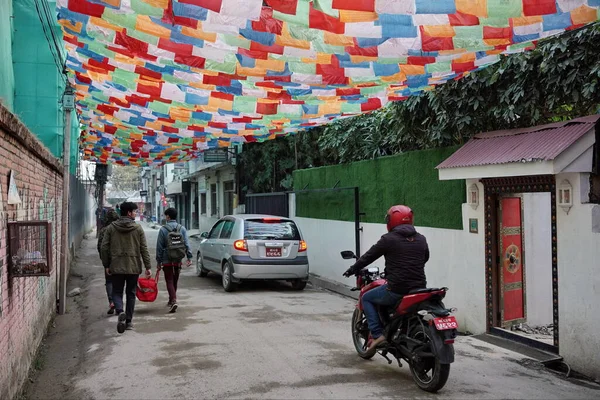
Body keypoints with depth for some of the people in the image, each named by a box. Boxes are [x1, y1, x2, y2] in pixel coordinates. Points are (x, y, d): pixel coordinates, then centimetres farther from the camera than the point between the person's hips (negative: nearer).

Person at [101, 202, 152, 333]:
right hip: (134, 267, 0)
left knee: (117, 292, 10)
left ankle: (120, 312, -18)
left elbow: (104, 248, 1)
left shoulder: (111, 228, 1)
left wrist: (106, 265, 9)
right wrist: (148, 266, 1)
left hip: (116, 267, 1)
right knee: (131, 293, 12)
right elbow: (144, 249, -3)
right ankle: (129, 321, 14)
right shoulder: (138, 228, -3)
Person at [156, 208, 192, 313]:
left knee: (169, 281, -2)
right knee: (175, 281, 16)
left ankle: (174, 300, -19)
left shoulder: (163, 230, -7)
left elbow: (159, 247, -5)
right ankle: (171, 301, 29)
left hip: (167, 261, -4)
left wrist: (159, 261, 1)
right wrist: (189, 257, -1)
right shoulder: (182, 229, 2)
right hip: (178, 260, 4)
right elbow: (187, 244, -2)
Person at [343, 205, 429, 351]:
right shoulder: (421, 239, 9)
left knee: (367, 298, 17)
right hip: (420, 289, 5)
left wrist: (352, 270, 18)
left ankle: (377, 334, 5)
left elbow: (369, 256, 3)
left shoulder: (388, 239, -6)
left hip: (397, 289, -5)